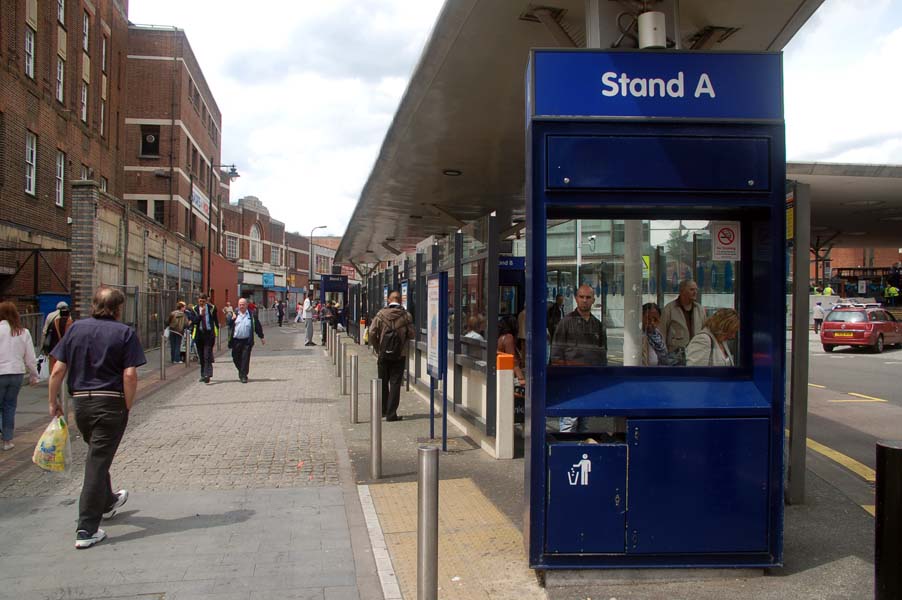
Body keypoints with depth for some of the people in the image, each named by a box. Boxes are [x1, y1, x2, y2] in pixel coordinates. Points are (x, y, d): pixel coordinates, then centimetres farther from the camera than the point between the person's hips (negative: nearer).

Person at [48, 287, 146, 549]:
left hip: (81, 401, 5)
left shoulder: (76, 328, 4)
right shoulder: (124, 333, -7)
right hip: (111, 403, -5)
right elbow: (130, 375, -15)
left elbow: (58, 371, 1)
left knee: (96, 455, 25)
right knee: (98, 462, -1)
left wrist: (53, 402, 11)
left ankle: (107, 502, 46)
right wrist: (127, 407, -5)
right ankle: (87, 529, -1)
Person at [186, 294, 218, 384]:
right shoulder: (194, 310, 5)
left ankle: (207, 374, -19)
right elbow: (193, 321, -7)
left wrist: (216, 332, 4)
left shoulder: (212, 308, 4)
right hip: (199, 334, 2)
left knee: (207, 355, -14)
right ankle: (203, 375, 20)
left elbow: (216, 320, 9)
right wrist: (200, 314, -18)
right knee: (201, 356, 9)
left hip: (209, 333, -2)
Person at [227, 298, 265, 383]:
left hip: (247, 341, -2)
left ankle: (243, 376, 0)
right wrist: (231, 319, -14)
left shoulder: (251, 315, 5)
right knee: (236, 358, 10)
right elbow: (228, 325, 5)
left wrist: (261, 337, 12)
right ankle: (241, 372, 34)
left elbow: (258, 326, 10)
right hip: (236, 340, 2)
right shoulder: (234, 314, 9)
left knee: (245, 359, -6)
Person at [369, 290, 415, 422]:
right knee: (395, 383, 3)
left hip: (384, 354, 1)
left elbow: (372, 332, -8)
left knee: (383, 382, 16)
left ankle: (383, 410, 28)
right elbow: (412, 334, -4)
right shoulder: (406, 315, -6)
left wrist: (377, 348, 6)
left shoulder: (381, 314, -4)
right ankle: (391, 413, 0)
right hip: (399, 355, -1)